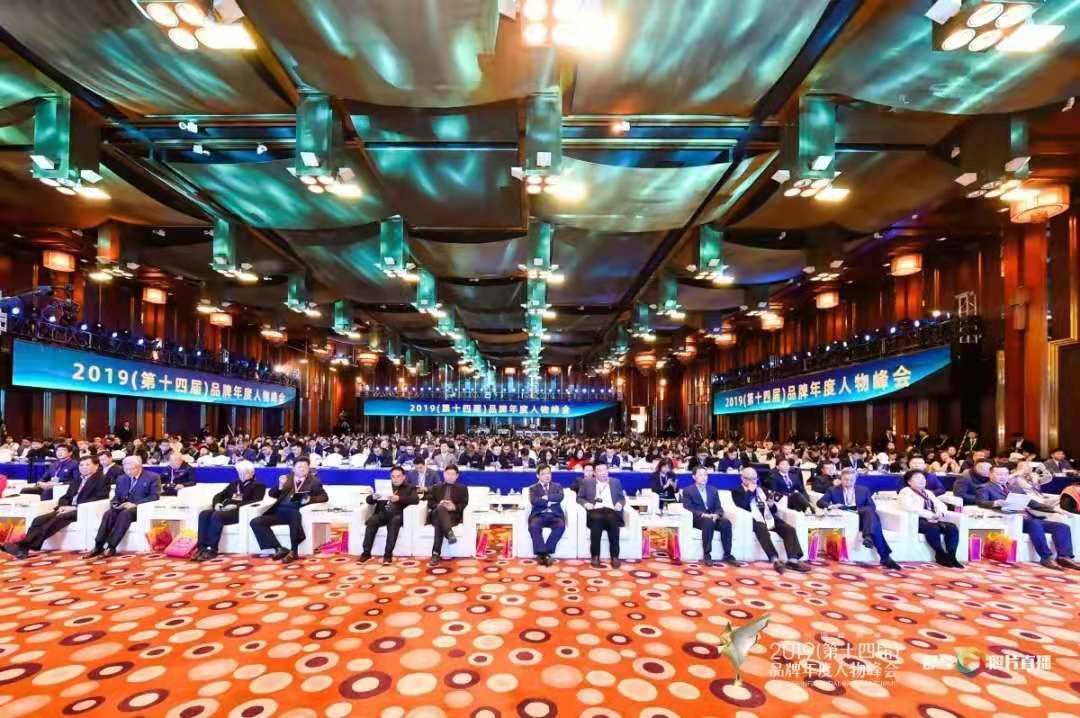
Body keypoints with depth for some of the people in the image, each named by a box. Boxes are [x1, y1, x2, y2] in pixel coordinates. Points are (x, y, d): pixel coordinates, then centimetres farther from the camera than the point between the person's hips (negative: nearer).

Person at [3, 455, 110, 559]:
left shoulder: (102, 479, -1)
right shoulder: (76, 480, 25)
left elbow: (99, 499, -14)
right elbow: (66, 496, 22)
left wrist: (75, 507, -18)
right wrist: (62, 506, -2)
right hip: (68, 509, 8)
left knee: (57, 519, -32)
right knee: (39, 520, -15)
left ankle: (24, 546, -37)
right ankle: (23, 545, -31)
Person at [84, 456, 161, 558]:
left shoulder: (153, 477, -1)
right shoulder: (121, 479, 19)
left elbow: (155, 496, -10)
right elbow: (116, 496, 20)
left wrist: (135, 504, -21)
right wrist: (115, 504, -5)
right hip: (123, 508, 6)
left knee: (125, 513, -35)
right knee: (109, 513, -26)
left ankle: (111, 547, -37)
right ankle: (98, 547, -30)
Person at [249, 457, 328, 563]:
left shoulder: (314, 481, 9)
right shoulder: (286, 478, 19)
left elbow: (325, 497, 1)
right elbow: (272, 495, 15)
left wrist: (310, 499, -17)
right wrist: (280, 486, -6)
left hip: (297, 512, -5)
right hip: (280, 511, 5)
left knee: (295, 515, -40)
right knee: (255, 522, -15)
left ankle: (293, 552, -29)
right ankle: (279, 549, -13)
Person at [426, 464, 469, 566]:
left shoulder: (462, 488, 22)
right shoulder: (436, 487, 27)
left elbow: (464, 504, 6)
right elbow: (430, 503, 13)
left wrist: (454, 507, -15)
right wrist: (438, 505, -10)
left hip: (453, 515, -1)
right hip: (436, 514, 1)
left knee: (440, 523, -38)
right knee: (441, 508, -39)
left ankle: (436, 554, -45)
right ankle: (449, 533, -61)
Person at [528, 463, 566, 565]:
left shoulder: (557, 486, 19)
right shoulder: (533, 488, 13)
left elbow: (560, 497, -4)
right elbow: (534, 501, -8)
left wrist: (546, 497, -6)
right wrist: (551, 500, -5)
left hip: (554, 515, 1)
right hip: (539, 515, -1)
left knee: (561, 526, -32)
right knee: (533, 526, -35)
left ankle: (545, 553, -26)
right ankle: (542, 553, -31)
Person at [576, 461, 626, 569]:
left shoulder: (616, 482, 22)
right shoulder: (587, 482, 17)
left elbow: (622, 498, 20)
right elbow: (579, 498, 15)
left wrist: (620, 503, -2)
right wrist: (585, 503, -5)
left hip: (612, 511, 1)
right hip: (595, 511, -1)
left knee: (613, 521, -34)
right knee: (596, 520, -36)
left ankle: (615, 557, -26)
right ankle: (595, 557, -27)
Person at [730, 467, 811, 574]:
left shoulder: (760, 489, 24)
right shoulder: (737, 491, 6)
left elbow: (772, 509, 24)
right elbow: (742, 506, -13)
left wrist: (772, 505, 0)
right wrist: (750, 491, -8)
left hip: (768, 517, 6)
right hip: (754, 519, -6)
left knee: (789, 529, -18)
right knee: (762, 530, -38)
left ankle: (792, 560, -25)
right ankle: (775, 560, -42)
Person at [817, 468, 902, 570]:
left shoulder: (864, 490, 18)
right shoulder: (833, 490, 12)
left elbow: (872, 507, 7)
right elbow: (820, 502, 1)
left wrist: (859, 510, -15)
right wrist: (831, 506, -22)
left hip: (862, 518, 3)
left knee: (870, 512, -35)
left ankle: (868, 537, -52)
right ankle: (885, 557, -38)